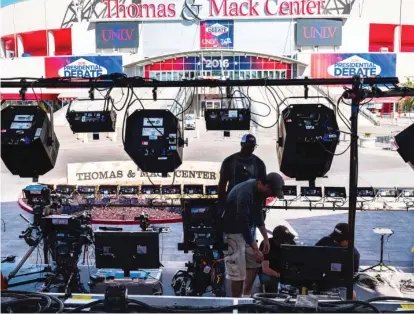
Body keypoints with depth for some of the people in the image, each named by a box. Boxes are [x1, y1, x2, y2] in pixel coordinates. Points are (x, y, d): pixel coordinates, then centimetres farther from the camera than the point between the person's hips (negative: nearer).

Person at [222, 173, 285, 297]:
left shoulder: (258, 190, -4)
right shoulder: (245, 194, -32)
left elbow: (258, 213, 9)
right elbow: (243, 224, -31)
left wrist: (265, 238, 7)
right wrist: (256, 249, -27)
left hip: (244, 230, 9)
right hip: (232, 231, -9)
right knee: (238, 272, -5)